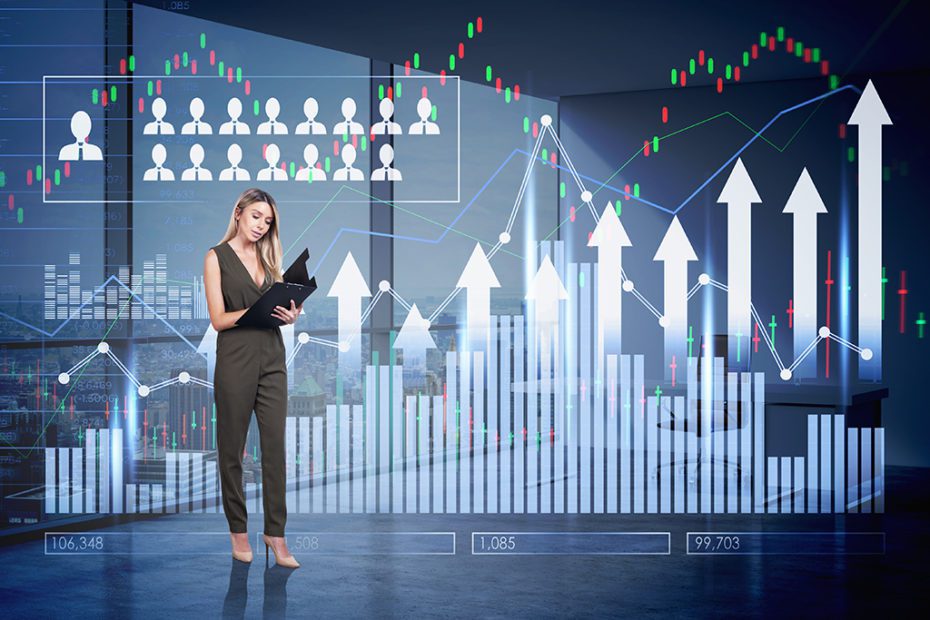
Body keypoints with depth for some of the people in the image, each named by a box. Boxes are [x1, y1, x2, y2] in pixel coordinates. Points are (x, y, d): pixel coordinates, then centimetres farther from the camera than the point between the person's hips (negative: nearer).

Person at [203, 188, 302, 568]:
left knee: (275, 447, 1)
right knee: (232, 449, 5)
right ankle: (238, 530, 18)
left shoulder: (268, 256, 13)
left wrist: (288, 315, -10)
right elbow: (218, 319, -8)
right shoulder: (217, 257, -2)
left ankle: (275, 533, 5)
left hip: (271, 360, 4)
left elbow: (278, 305, 12)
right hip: (235, 361, -4)